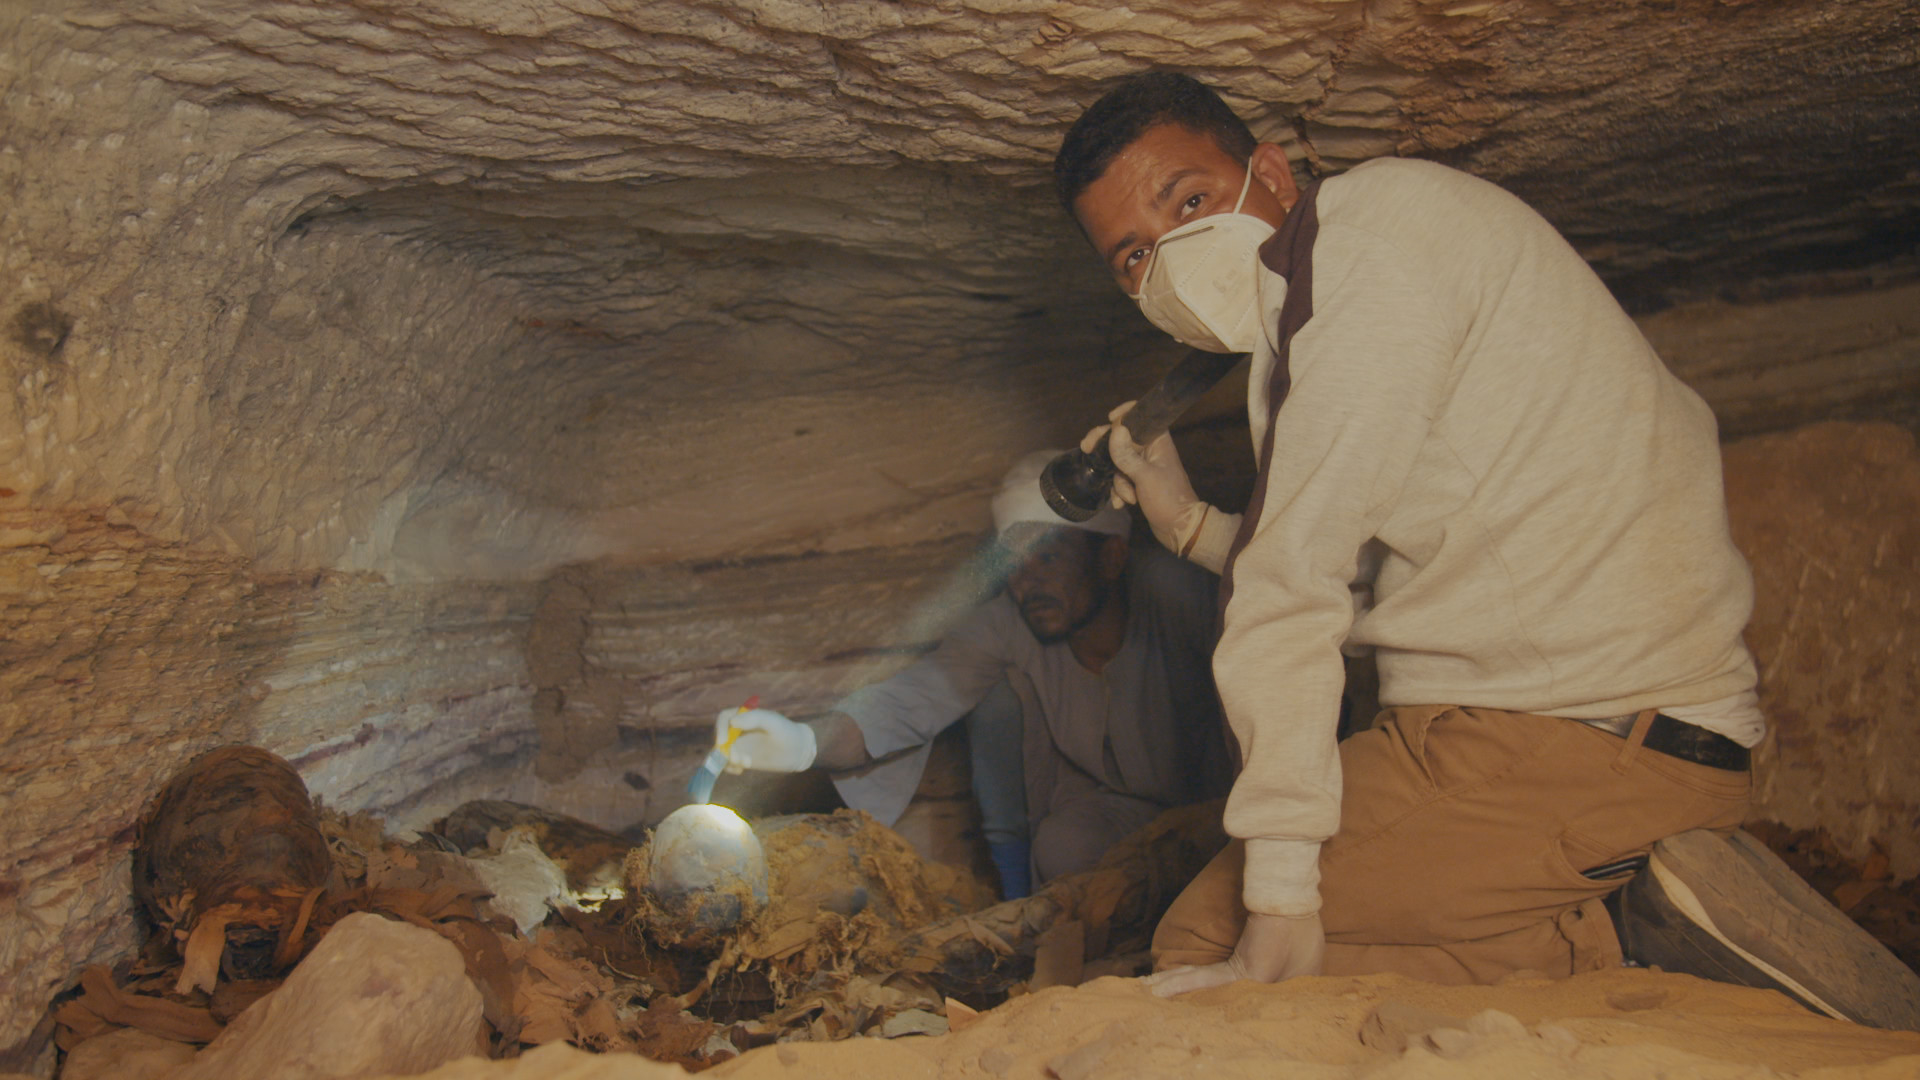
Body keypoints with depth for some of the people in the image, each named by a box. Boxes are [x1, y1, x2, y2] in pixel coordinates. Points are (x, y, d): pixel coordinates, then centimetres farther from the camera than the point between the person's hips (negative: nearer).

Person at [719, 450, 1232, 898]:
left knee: (1066, 846, -29)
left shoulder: (1180, 595, -30)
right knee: (999, 694, -18)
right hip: (1093, 788, 4)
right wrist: (808, 741, -46)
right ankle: (1015, 898, -3)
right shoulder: (1010, 620, -19)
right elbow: (920, 692, -29)